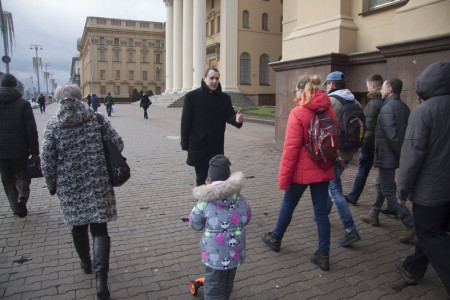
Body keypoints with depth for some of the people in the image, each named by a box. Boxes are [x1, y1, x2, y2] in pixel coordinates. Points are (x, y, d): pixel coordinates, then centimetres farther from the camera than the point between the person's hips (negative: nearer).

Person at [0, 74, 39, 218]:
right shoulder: (23, 104, -6)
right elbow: (31, 130, -8)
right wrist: (35, 152, -4)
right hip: (19, 150, -2)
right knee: (22, 176, 12)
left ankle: (15, 207, 16)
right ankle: (22, 198, -13)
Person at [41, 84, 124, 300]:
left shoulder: (53, 125, -3)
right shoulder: (96, 118, -4)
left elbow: (47, 160, -4)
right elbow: (118, 144, -5)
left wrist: (52, 185, 11)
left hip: (69, 186, 1)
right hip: (97, 184, -1)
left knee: (78, 226, 21)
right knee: (99, 229, 3)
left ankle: (86, 263, 41)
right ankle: (101, 277, -7)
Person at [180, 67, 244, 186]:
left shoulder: (225, 98, 4)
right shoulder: (191, 96, -3)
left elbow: (229, 116, 1)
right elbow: (185, 121, -2)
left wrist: (236, 119, -24)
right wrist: (185, 144, -3)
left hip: (217, 148, 2)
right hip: (199, 147, -2)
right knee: (201, 179, 6)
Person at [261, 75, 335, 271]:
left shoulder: (298, 113, -15)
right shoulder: (329, 111, 4)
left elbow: (291, 147, -17)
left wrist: (283, 177, -11)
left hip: (301, 171, -5)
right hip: (323, 171, 5)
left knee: (288, 205, 15)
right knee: (322, 212, 11)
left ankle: (275, 239, 37)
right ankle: (323, 255, 17)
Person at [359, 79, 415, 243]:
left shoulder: (387, 108, -18)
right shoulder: (404, 107, 10)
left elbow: (391, 135, -24)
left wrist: (401, 155, -17)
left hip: (387, 156, -10)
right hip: (397, 155, 10)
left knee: (388, 191, -3)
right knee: (380, 184, 21)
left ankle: (411, 224, -4)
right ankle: (373, 215, 33)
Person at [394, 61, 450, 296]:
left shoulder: (423, 111, -15)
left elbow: (412, 154, -18)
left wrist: (403, 189, -10)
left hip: (429, 188, -7)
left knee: (431, 236, 5)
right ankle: (413, 268, 35)